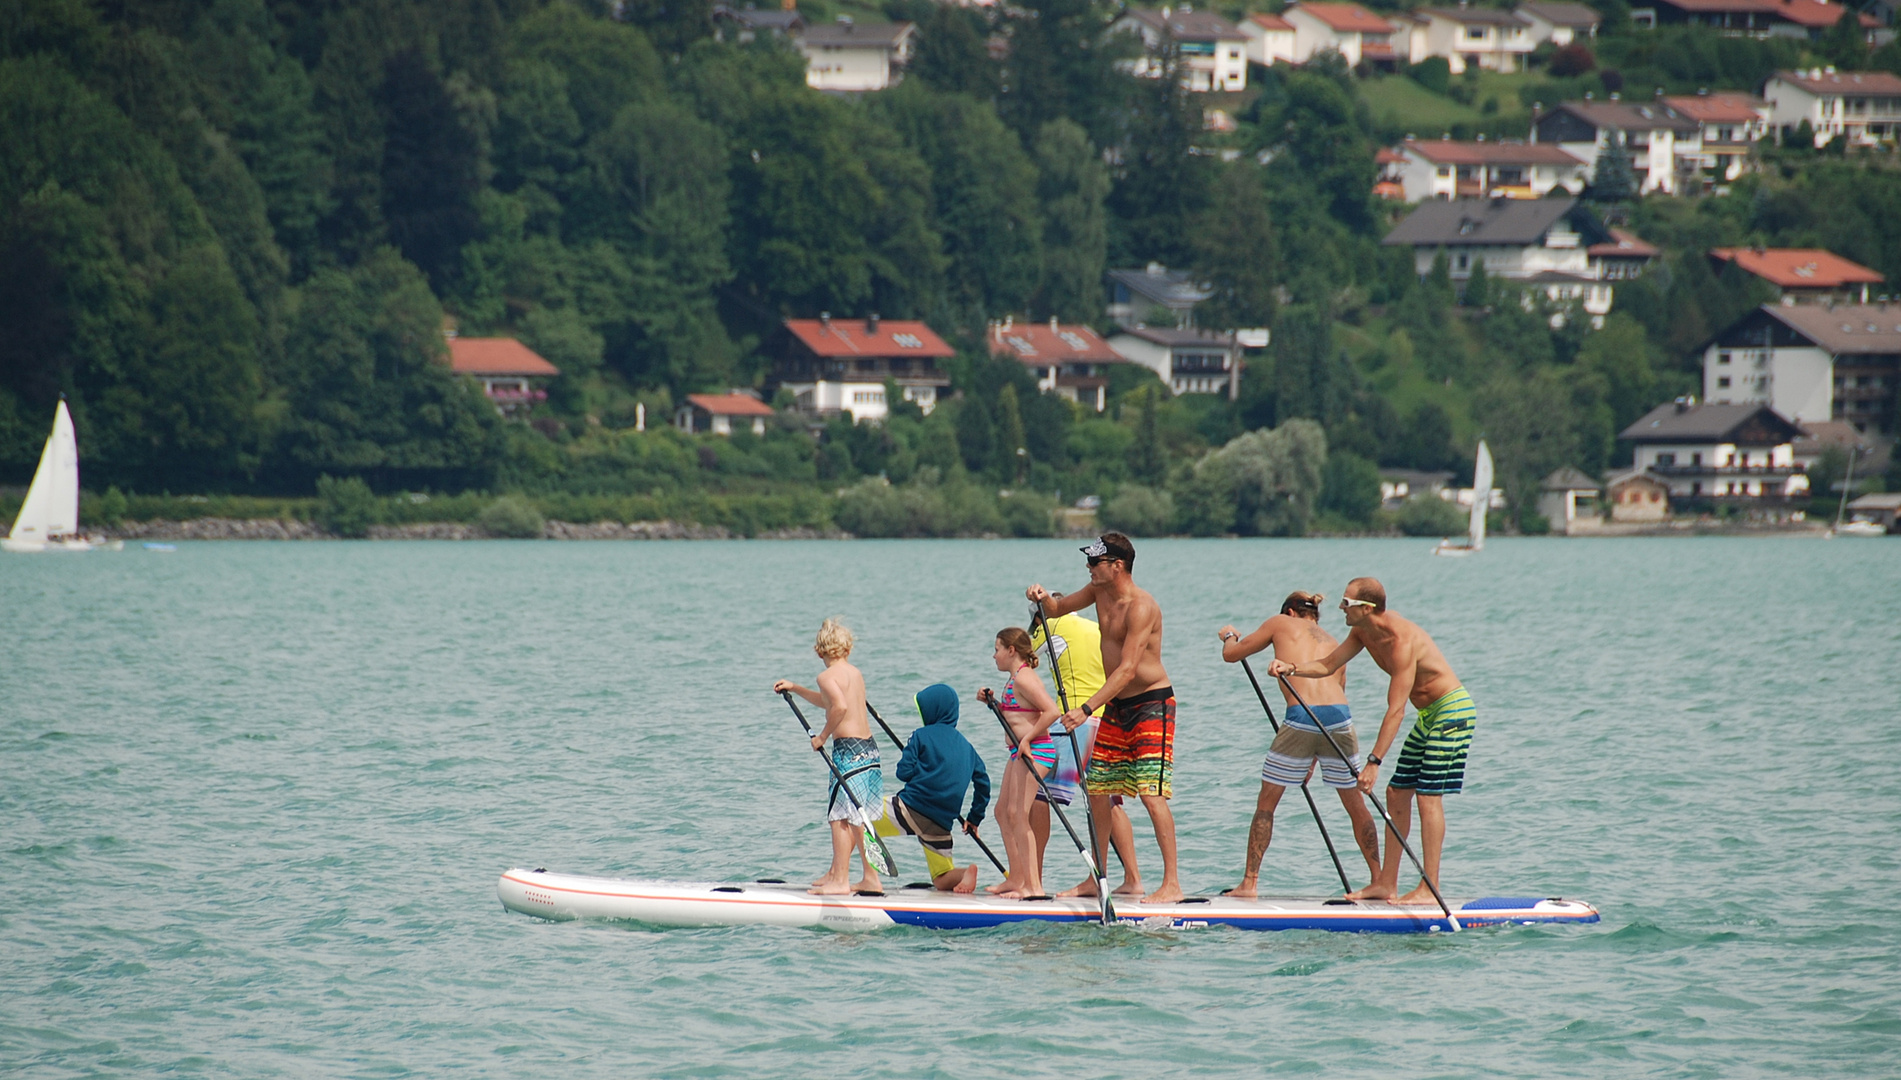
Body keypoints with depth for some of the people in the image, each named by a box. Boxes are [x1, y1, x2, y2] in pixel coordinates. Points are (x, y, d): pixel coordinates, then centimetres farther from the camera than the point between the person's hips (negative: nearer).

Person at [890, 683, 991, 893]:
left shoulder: (922, 736, -1)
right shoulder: (965, 745, 16)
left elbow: (904, 772, -8)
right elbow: (983, 783, 17)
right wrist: (974, 819, 24)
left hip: (910, 809, -5)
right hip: (941, 823, 5)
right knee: (943, 880, 15)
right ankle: (967, 874, -19)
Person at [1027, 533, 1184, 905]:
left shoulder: (1140, 606, -22)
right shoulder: (1100, 591, 5)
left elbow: (1127, 669, -29)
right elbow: (1057, 609, 20)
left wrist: (1086, 709, -34)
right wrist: (1043, 598, -6)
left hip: (1151, 705, -9)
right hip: (1117, 707, 9)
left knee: (1151, 794, -15)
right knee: (1097, 791, 9)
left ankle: (1172, 884, -15)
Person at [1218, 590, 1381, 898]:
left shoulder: (1282, 624, 17)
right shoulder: (1333, 644, 27)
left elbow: (1231, 654, 23)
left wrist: (1228, 636, 49)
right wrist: (1313, 762, 35)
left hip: (1301, 717, -3)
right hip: (1340, 716, 3)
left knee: (1266, 803, 9)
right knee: (1355, 804, 16)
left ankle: (1250, 882, 6)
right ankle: (1379, 880, 19)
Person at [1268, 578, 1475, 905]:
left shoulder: (1401, 640, -28)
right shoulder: (1364, 632, 1)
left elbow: (1396, 709, -29)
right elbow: (1327, 666, 8)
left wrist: (1374, 762, -30)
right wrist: (1290, 668, -13)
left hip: (1452, 710, -10)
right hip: (1428, 715, 10)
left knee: (1428, 796, -12)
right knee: (1397, 793, 8)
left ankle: (1430, 889, -10)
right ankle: (1386, 883, 12)